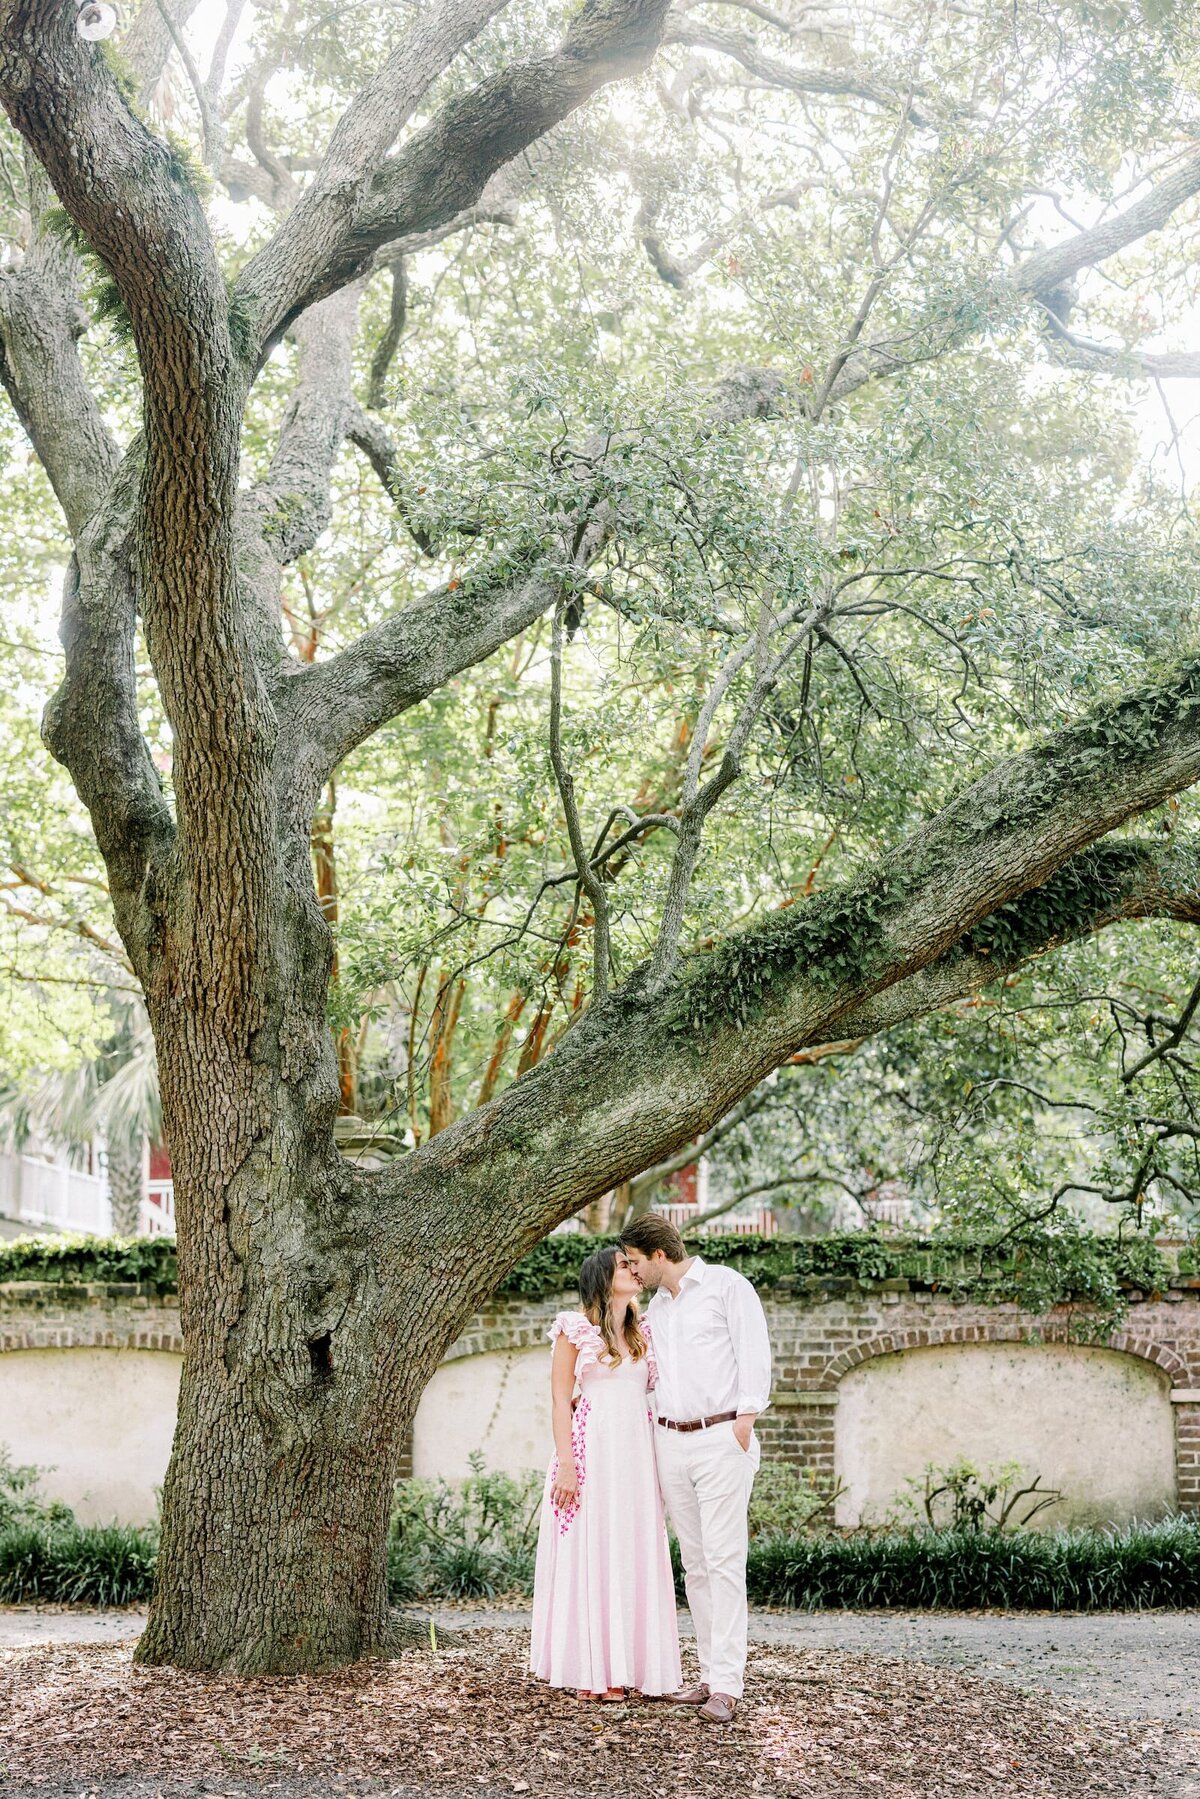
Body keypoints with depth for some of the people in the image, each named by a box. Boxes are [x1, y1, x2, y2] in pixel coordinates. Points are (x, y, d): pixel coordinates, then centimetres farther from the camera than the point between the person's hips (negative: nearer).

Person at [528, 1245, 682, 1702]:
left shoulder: (643, 1333, 15)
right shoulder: (574, 1329, -1)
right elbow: (560, 1399, -4)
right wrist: (566, 1464, -12)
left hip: (637, 1452, 5)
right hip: (591, 1448, -5)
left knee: (635, 1556, 4)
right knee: (589, 1555, -3)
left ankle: (627, 1665, 10)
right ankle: (591, 1671, 3)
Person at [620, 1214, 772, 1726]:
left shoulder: (726, 1285, -1)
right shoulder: (656, 1306, 19)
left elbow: (754, 1353, -8)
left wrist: (746, 1417, -15)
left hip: (721, 1439, -7)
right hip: (671, 1442, 7)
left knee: (724, 1561, -9)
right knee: (694, 1564, 7)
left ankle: (726, 1687, -11)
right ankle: (711, 1674, 11)